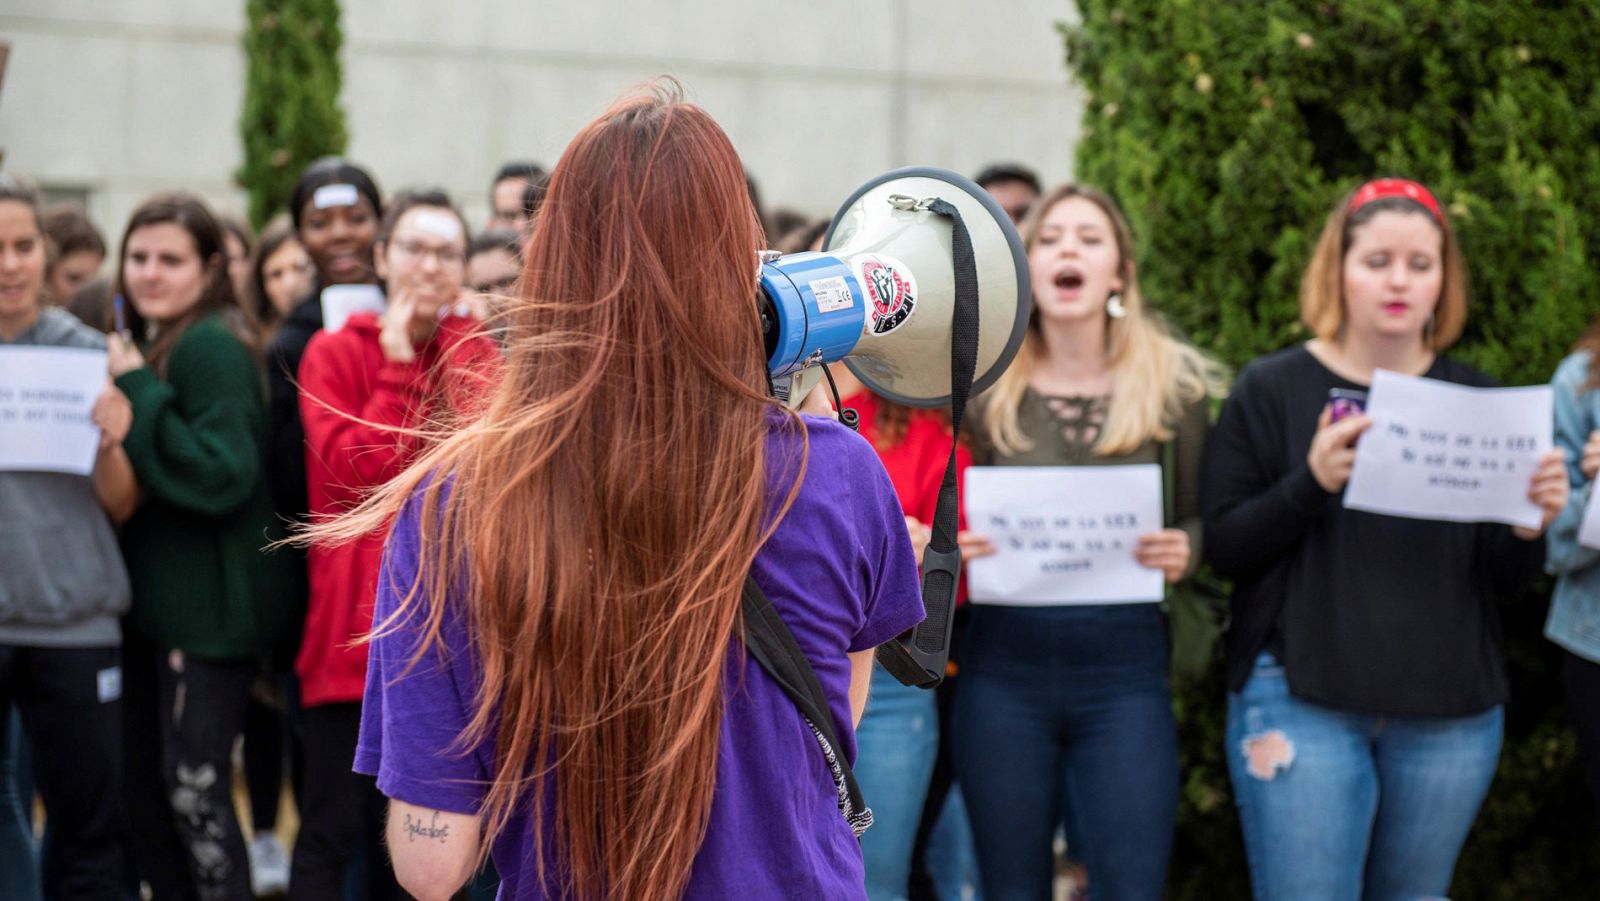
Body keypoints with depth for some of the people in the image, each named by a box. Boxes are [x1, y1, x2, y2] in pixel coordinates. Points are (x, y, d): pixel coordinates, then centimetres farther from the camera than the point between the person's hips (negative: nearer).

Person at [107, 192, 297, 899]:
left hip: (210, 605, -9)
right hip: (153, 598, 10)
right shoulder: (144, 343, 13)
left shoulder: (212, 346, -16)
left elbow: (224, 475, -24)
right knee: (141, 781, 14)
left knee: (194, 786, -5)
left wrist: (138, 392, -22)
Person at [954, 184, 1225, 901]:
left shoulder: (1173, 384, 4)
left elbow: (1200, 519, 10)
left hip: (1124, 661, -1)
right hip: (1004, 661, 1)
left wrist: (1183, 549, -12)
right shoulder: (984, 385, 4)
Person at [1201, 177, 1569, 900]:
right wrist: (1312, 483, -22)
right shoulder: (1271, 391, 0)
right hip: (1304, 702, -3)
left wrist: (1531, 525, -13)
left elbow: (1506, 579, 9)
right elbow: (1222, 547, -6)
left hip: (1451, 712, 3)